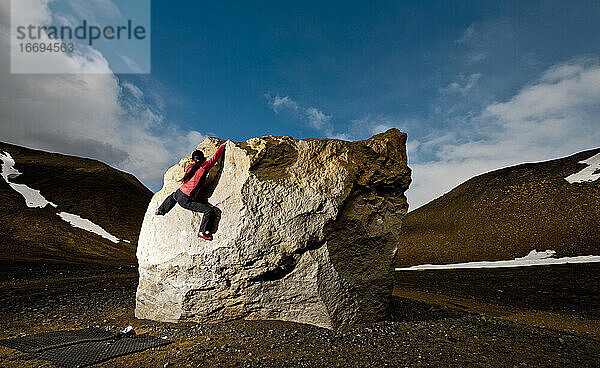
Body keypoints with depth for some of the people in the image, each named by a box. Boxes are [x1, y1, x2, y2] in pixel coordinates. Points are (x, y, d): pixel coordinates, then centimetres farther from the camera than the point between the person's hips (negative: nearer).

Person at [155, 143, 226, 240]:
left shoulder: (189, 167, 9)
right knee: (209, 210, -7)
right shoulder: (204, 166, -8)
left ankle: (161, 211, 53)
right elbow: (215, 156, 3)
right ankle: (203, 232, -4)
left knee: (172, 195, 45)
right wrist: (222, 146, 17)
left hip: (178, 194, 7)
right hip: (186, 201, -7)